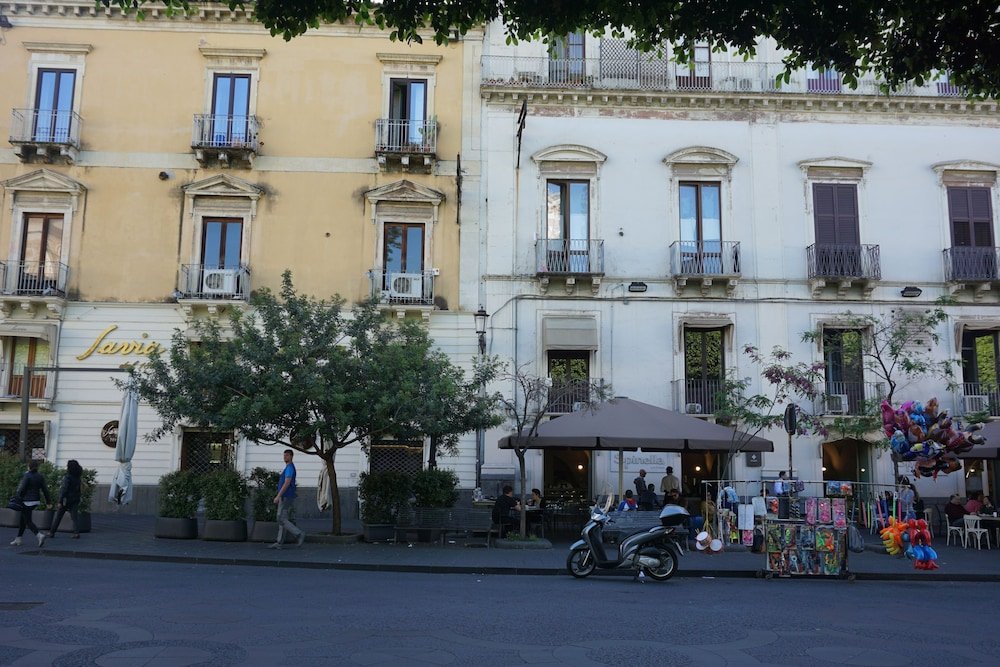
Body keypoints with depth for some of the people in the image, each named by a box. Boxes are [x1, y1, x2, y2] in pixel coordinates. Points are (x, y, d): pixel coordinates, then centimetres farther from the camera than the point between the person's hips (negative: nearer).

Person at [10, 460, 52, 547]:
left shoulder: (27, 476, -14)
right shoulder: (40, 476, 5)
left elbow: (22, 489, -13)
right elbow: (45, 489, 6)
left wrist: (18, 497, 2)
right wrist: (48, 500, 12)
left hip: (27, 501, -7)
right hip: (36, 500, 7)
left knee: (28, 521, -4)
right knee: (22, 520, 18)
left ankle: (40, 535, -22)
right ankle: (18, 540, 23)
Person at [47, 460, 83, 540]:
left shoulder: (67, 477, -14)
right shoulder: (78, 478, 6)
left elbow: (64, 490, -18)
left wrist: (60, 501, -17)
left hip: (66, 500, -5)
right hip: (75, 500, 5)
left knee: (58, 517, 9)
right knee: (75, 517, 2)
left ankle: (51, 532, 18)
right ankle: (76, 532, -11)